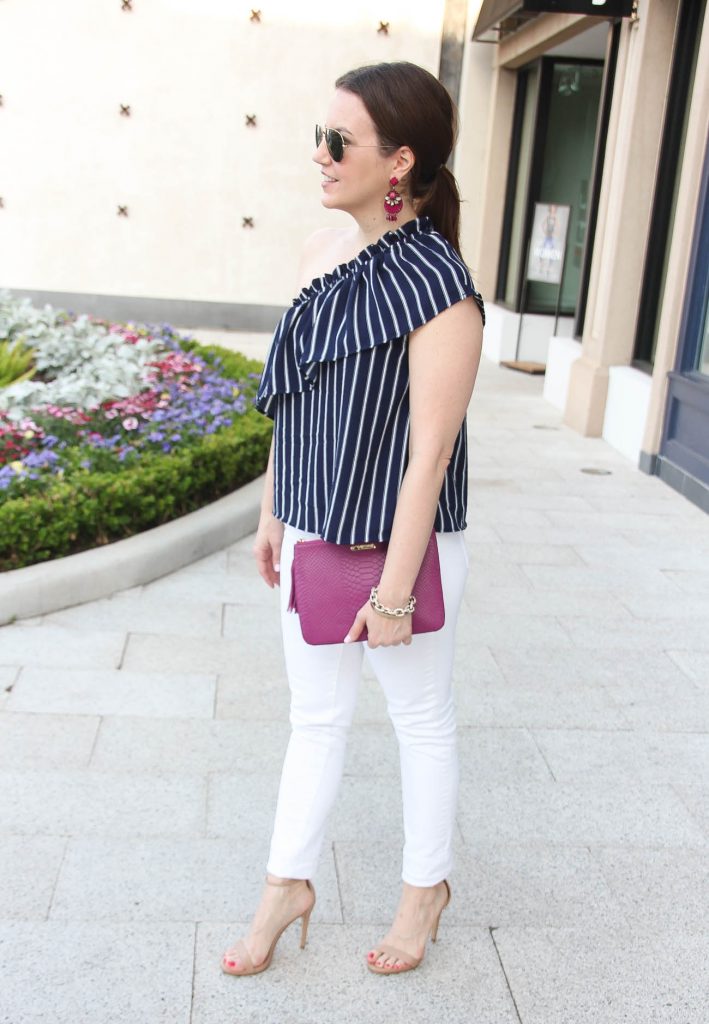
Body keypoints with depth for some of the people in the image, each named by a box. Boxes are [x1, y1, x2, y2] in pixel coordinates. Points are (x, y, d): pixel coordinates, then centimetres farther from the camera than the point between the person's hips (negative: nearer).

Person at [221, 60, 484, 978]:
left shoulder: (437, 289, -21)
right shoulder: (321, 252, 1)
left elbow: (429, 454, -21)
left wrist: (394, 594, -17)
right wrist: (273, 514, 14)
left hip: (400, 547, -7)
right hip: (313, 537, 7)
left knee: (422, 721, 15)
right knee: (314, 717, 19)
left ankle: (426, 887, 38)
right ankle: (288, 885, 37)